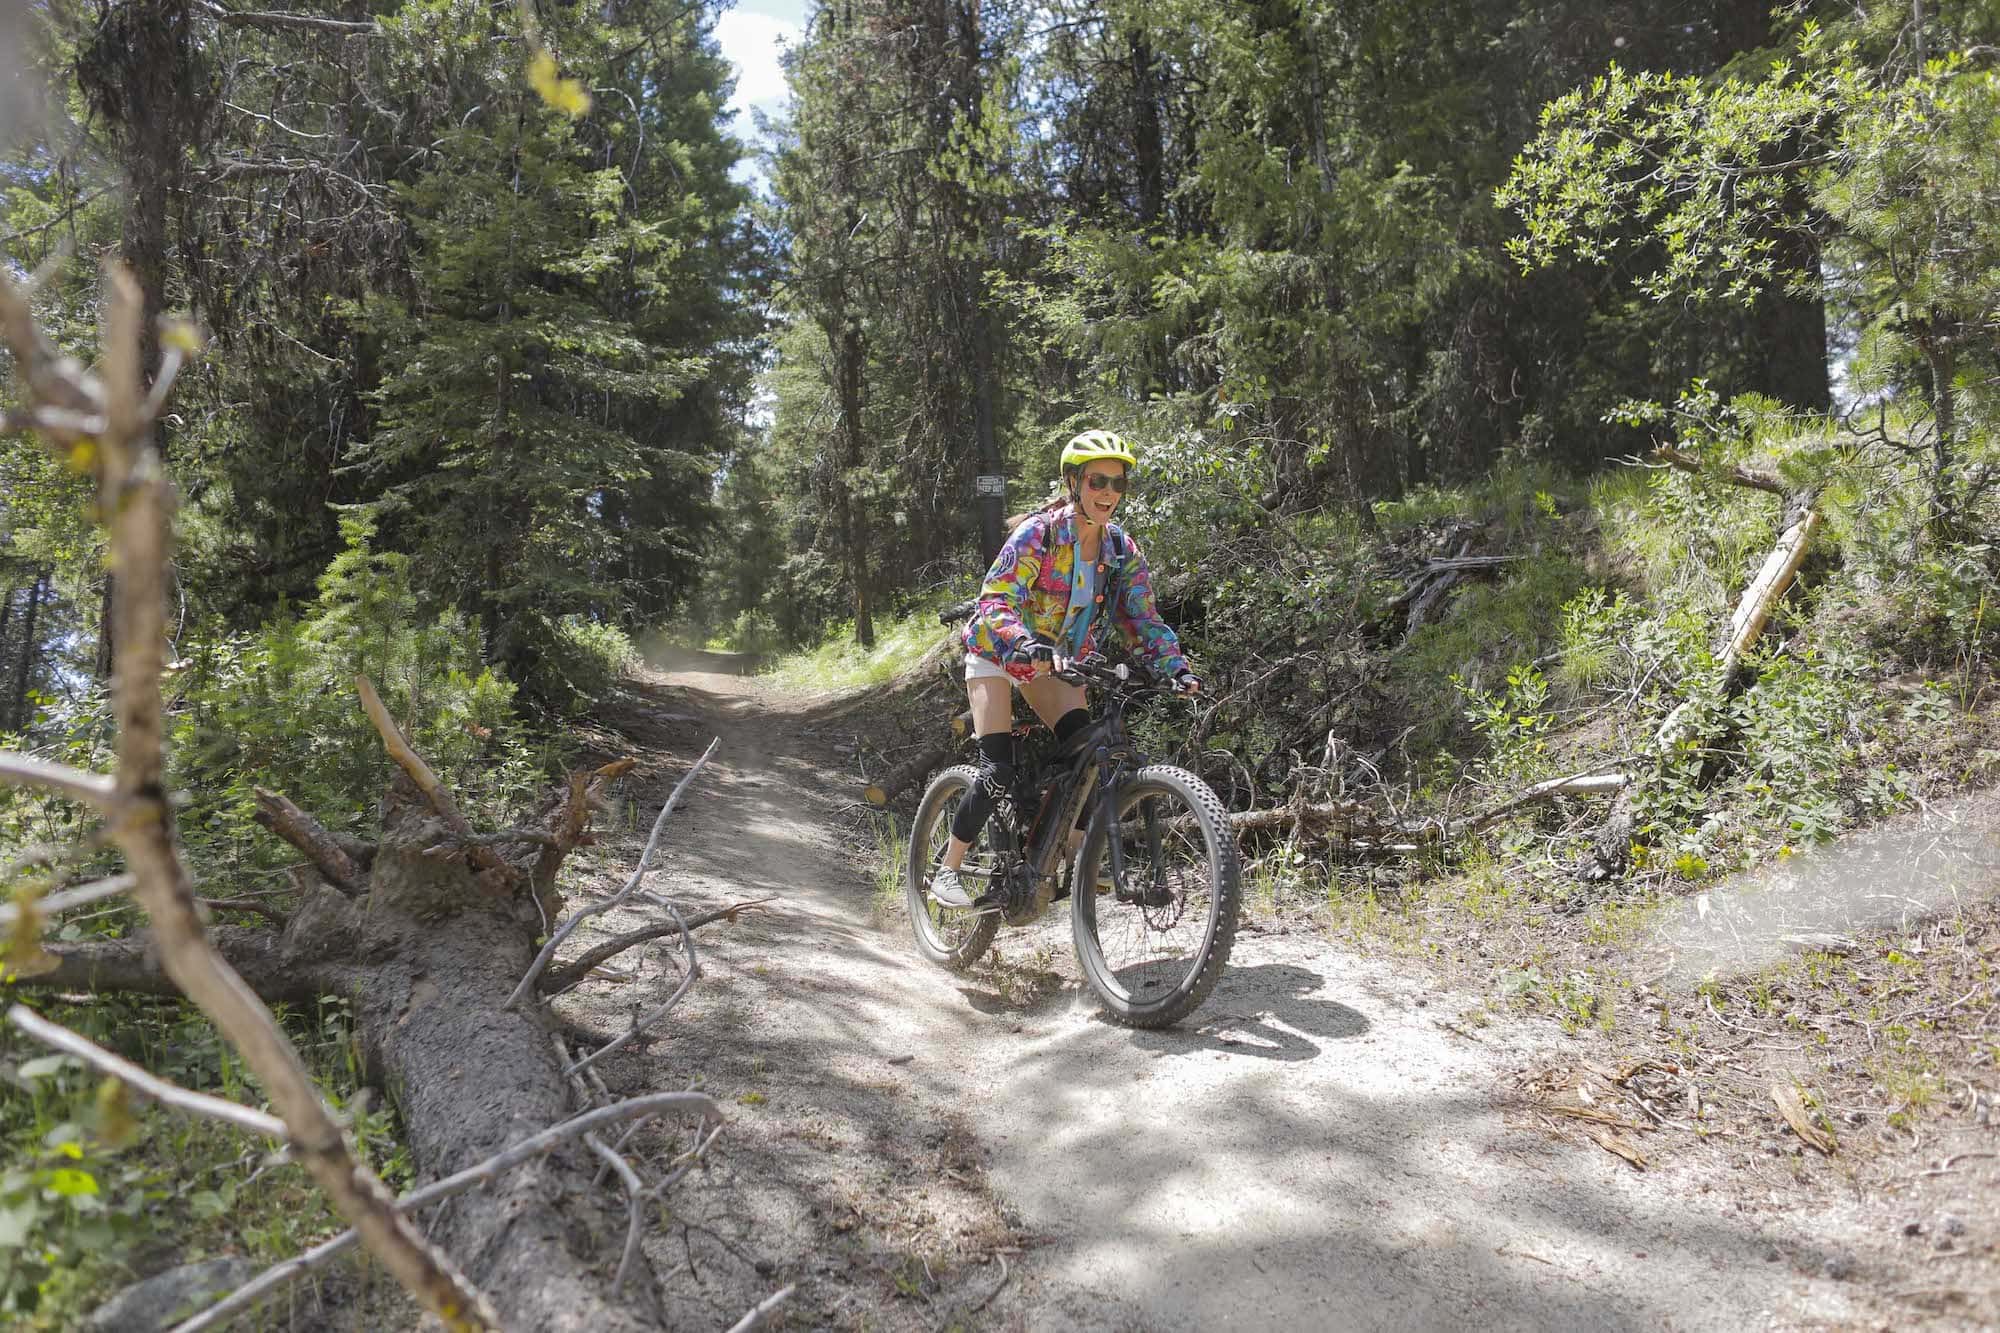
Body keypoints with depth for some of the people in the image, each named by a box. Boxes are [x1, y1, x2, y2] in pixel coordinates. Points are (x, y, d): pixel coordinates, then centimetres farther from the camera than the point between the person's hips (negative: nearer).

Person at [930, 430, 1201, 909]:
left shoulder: (1123, 551, -9)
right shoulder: (1038, 533, -25)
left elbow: (1141, 618, -8)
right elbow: (995, 603, -34)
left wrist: (1176, 666, -25)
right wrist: (1031, 645, -52)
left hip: (1056, 661, 5)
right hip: (999, 650, -5)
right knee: (999, 771, -15)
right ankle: (947, 869, 2)